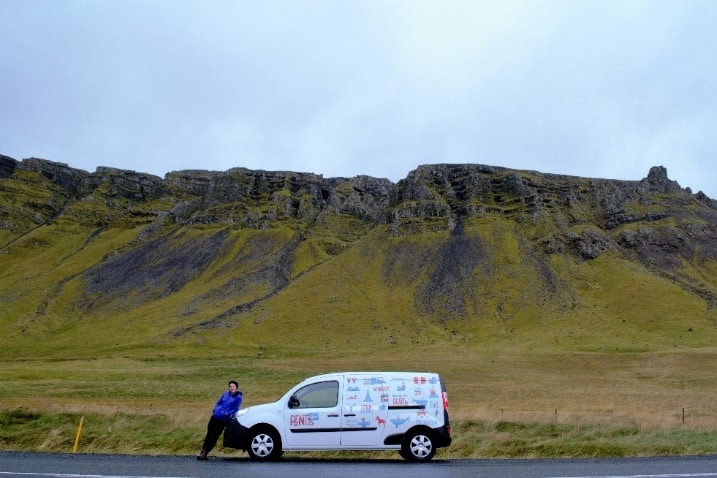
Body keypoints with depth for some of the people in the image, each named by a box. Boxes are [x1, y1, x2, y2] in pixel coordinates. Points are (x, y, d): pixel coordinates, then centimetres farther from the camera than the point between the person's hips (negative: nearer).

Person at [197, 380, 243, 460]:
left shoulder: (238, 397, -5)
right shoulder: (225, 394, 10)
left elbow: (235, 409, -7)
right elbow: (218, 403, 16)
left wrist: (227, 414, -16)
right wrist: (215, 410, 2)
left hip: (223, 420, -5)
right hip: (215, 417, 5)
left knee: (214, 437, -1)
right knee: (209, 434, 8)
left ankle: (205, 453, 7)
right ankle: (203, 451, 20)